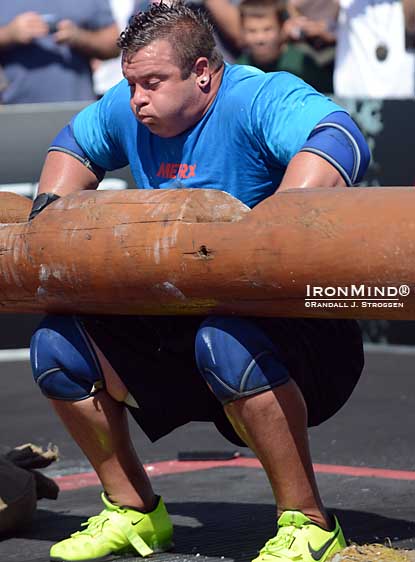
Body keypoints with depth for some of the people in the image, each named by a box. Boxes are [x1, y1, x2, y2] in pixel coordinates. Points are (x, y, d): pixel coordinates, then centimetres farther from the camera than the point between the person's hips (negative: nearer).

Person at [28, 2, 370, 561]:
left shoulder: (261, 98, -18)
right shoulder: (128, 110, 6)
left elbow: (340, 139, -38)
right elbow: (74, 144, 29)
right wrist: (49, 207, 9)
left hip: (303, 327, -8)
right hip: (180, 325, 8)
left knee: (226, 342, -39)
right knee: (58, 342, -2)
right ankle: (133, 511, 14)